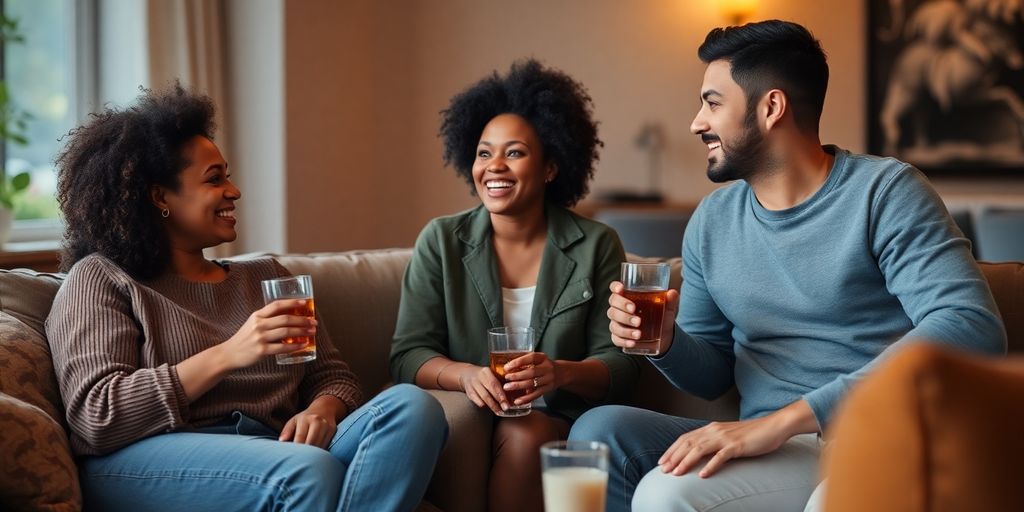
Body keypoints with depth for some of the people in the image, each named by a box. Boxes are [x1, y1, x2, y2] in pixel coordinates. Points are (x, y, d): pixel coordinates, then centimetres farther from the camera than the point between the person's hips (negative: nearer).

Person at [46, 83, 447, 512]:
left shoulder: (265, 276, 26)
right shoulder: (100, 279, 7)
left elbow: (333, 375, 20)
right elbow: (96, 416, -7)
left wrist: (321, 412, -7)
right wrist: (227, 355, -17)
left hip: (280, 462, 6)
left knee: (412, 405, -22)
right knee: (310, 469, -37)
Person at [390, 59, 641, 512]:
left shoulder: (596, 246, 2)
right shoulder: (441, 241, 5)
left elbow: (619, 364, -2)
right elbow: (408, 355, -1)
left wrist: (562, 373, -25)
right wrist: (466, 375, -24)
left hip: (558, 422, 1)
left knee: (526, 434, -32)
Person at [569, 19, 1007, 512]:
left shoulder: (884, 192, -7)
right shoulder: (712, 220, 11)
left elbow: (973, 327, -23)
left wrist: (786, 418, -28)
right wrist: (665, 341, -6)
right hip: (765, 446, 6)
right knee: (600, 430, -20)